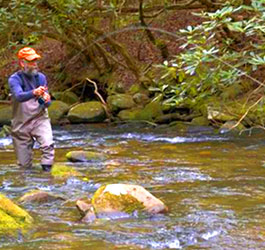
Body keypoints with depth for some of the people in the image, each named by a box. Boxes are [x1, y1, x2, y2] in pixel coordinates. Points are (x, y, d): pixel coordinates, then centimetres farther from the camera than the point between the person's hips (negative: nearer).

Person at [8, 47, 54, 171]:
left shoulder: (41, 77, 2)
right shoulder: (14, 79, -9)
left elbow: (47, 102, 6)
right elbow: (19, 96, -29)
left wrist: (46, 101, -19)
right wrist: (34, 93, -48)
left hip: (40, 119, 2)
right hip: (21, 123, -2)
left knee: (48, 144, -28)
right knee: (25, 165, 2)